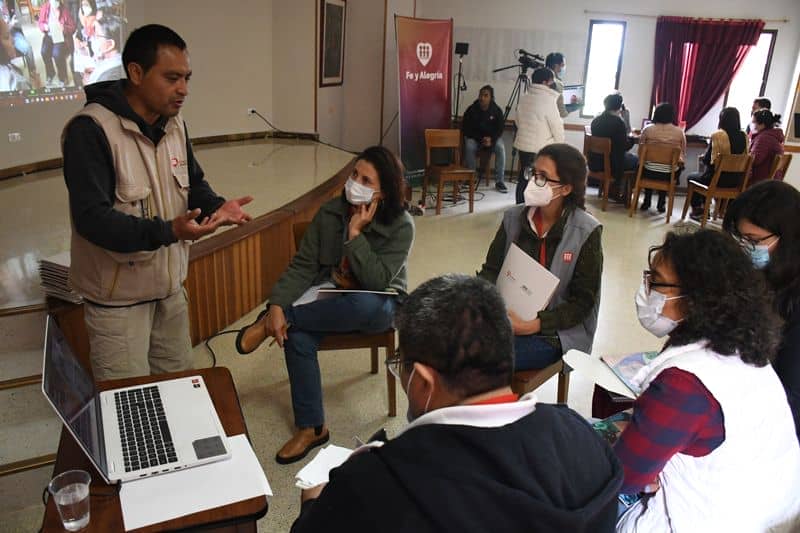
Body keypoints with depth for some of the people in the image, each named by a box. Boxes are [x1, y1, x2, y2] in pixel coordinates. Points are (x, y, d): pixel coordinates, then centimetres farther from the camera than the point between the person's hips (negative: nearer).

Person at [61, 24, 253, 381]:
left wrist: (216, 206, -10)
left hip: (170, 287, 7)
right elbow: (91, 217, -28)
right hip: (118, 299, -7)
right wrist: (167, 231, -39)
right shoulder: (91, 129, -23)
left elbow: (193, 184, 13)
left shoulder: (174, 123, 2)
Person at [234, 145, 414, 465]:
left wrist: (355, 233, -28)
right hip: (331, 301, 3)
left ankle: (272, 322, -19)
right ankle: (311, 427, -12)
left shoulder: (401, 226, -16)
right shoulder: (330, 212, -7)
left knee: (364, 305, -40)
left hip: (378, 306, -3)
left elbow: (377, 282, -27)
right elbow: (303, 265, -8)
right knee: (297, 334, -28)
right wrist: (277, 304, -23)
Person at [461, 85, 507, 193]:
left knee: (500, 147, -29)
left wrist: (491, 139, -23)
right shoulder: (471, 110, -11)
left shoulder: (497, 110, -7)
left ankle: (500, 181, -25)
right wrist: (481, 139, -19)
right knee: (469, 147, -33)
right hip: (474, 137, -1)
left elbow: (500, 128, -3)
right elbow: (466, 129, -8)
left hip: (492, 138, 1)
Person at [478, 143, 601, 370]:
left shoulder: (586, 232, -10)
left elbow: (583, 301, -8)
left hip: (554, 333, -4)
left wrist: (534, 325, -21)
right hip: (507, 317, 4)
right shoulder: (514, 218, 2)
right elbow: (491, 270, 6)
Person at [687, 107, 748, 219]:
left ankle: (697, 209, 30)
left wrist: (703, 157, 8)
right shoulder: (744, 136, -2)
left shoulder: (717, 135, -18)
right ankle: (705, 209, 38)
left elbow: (706, 160, -15)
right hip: (735, 180, 6)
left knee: (691, 177, 25)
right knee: (704, 175, 35)